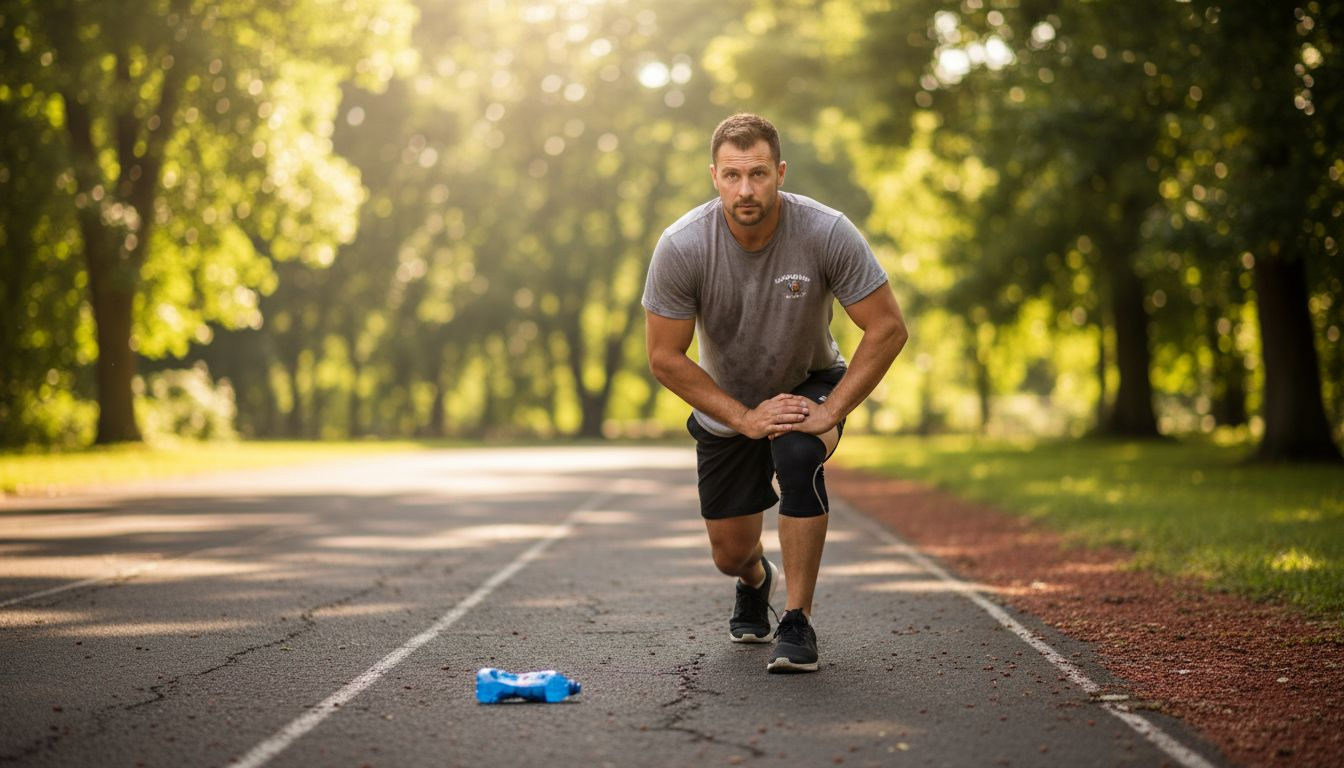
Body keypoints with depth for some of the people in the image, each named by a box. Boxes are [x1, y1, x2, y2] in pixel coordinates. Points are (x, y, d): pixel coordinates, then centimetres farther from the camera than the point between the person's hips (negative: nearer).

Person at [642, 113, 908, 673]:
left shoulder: (826, 233, -27)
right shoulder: (681, 248, -26)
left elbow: (887, 328, -21)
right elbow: (665, 357, -18)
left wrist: (830, 412, -26)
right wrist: (745, 418, -24)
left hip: (809, 385, -1)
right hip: (726, 405, 1)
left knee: (798, 457, -35)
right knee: (731, 556, 5)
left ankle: (798, 624, -20)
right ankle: (755, 581, 46)